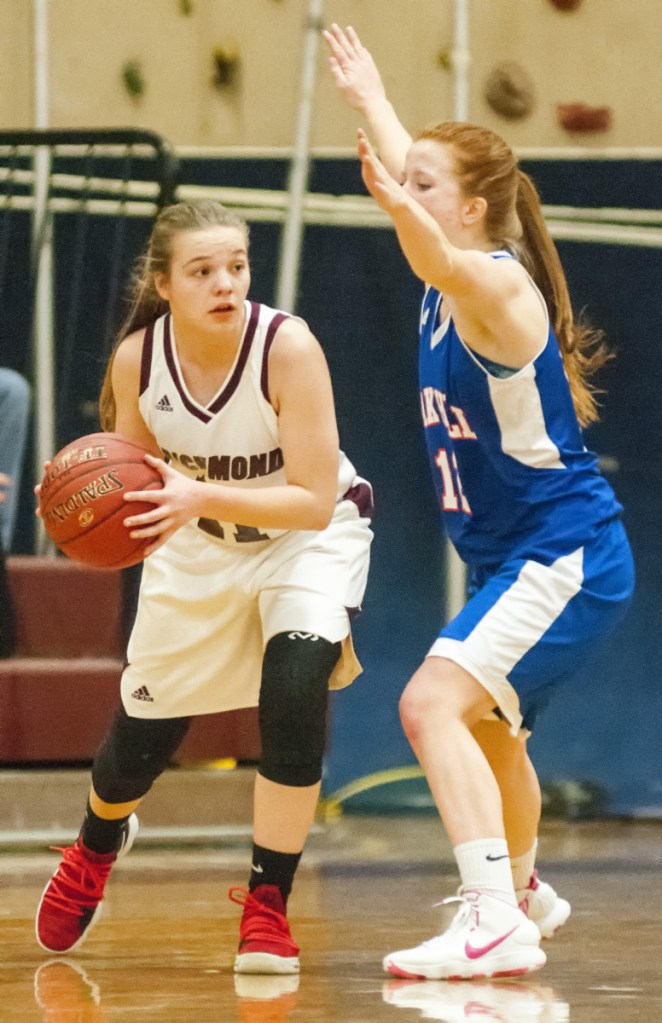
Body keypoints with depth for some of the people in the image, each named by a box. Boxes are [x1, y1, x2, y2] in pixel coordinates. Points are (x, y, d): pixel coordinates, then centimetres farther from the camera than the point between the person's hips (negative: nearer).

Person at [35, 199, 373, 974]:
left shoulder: (287, 346, -31)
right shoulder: (138, 357, -20)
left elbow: (315, 499, -31)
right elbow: (131, 482, -5)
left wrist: (200, 497, -43)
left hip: (309, 533, -3)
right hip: (198, 544, 3)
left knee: (295, 690, -28)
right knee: (142, 729, 9)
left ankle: (267, 907, -13)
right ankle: (97, 843, 47)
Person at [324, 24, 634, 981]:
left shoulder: (499, 285, -19)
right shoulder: (450, 281, 6)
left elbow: (446, 264, -46)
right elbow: (410, 166, 29)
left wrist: (400, 209, -65)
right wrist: (370, 99, 41)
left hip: (567, 556, -11)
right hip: (511, 557, 11)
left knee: (435, 702, -26)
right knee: (487, 725, 29)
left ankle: (497, 923, -32)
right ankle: (524, 893, 54)